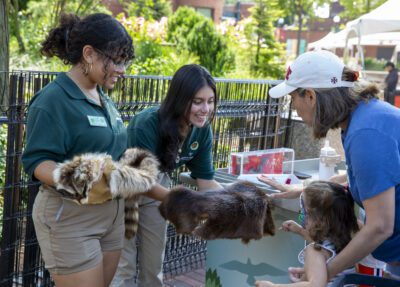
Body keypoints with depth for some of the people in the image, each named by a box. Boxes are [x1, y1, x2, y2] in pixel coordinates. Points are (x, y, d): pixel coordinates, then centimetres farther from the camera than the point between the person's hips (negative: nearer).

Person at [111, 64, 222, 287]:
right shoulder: (147, 124, -34)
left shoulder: (202, 131, -16)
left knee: (155, 262, 15)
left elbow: (206, 180, -11)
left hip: (157, 187, 5)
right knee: (124, 264, -1)